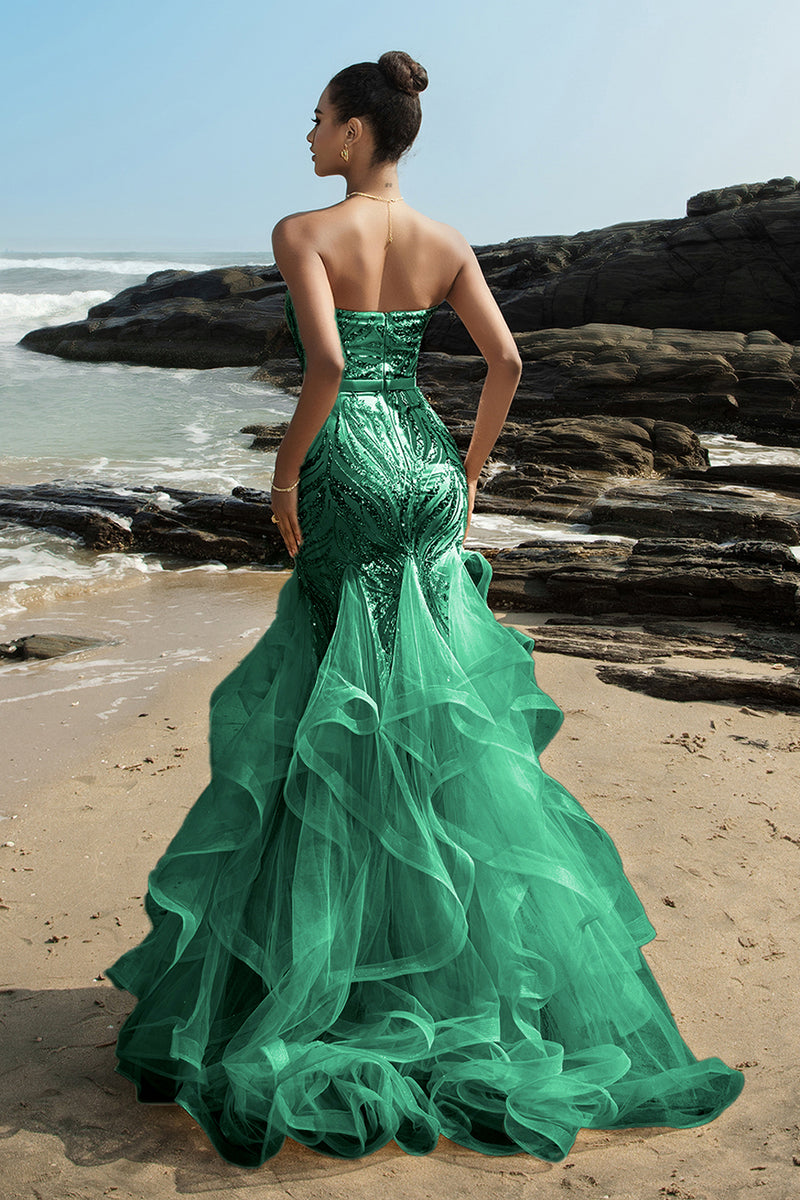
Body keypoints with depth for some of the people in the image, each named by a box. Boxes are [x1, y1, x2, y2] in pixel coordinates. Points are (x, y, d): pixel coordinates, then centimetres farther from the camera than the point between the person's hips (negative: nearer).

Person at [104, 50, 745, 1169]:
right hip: (427, 466, 5)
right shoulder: (445, 241, 8)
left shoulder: (304, 232, -8)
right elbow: (506, 362, 3)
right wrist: (467, 475, 11)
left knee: (353, 718, 5)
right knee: (443, 708, 11)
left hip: (349, 471, -5)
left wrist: (286, 470, -10)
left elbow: (327, 363, -22)